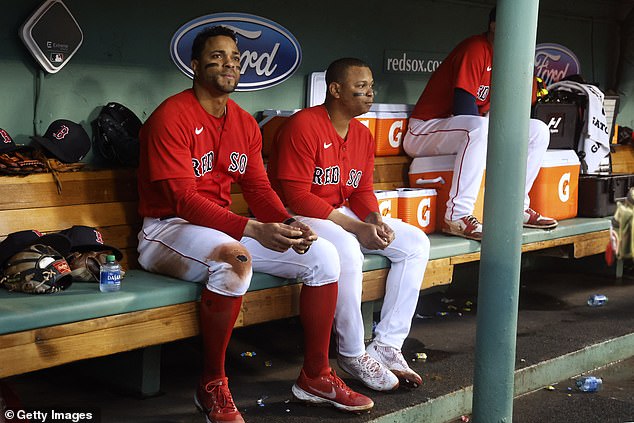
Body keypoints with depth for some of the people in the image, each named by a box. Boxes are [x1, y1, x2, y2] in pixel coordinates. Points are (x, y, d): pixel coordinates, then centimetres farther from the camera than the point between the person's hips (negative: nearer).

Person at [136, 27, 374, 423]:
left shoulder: (245, 123, 11)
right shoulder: (171, 117, -14)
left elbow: (259, 188, 8)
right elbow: (184, 199, -21)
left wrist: (289, 225, -14)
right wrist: (254, 230, -29)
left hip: (225, 228, 8)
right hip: (168, 229, -8)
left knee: (323, 254, -5)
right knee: (234, 259, -40)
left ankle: (315, 375, 6)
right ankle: (213, 386, -21)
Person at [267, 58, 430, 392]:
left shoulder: (363, 136, 10)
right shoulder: (303, 126, -17)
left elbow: (362, 191, 11)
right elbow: (297, 197, -22)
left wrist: (376, 220, -13)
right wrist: (357, 228, -25)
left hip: (343, 214, 9)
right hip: (297, 218, -9)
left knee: (415, 243, -4)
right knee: (346, 249, -38)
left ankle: (387, 346, -7)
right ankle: (352, 354, -19)